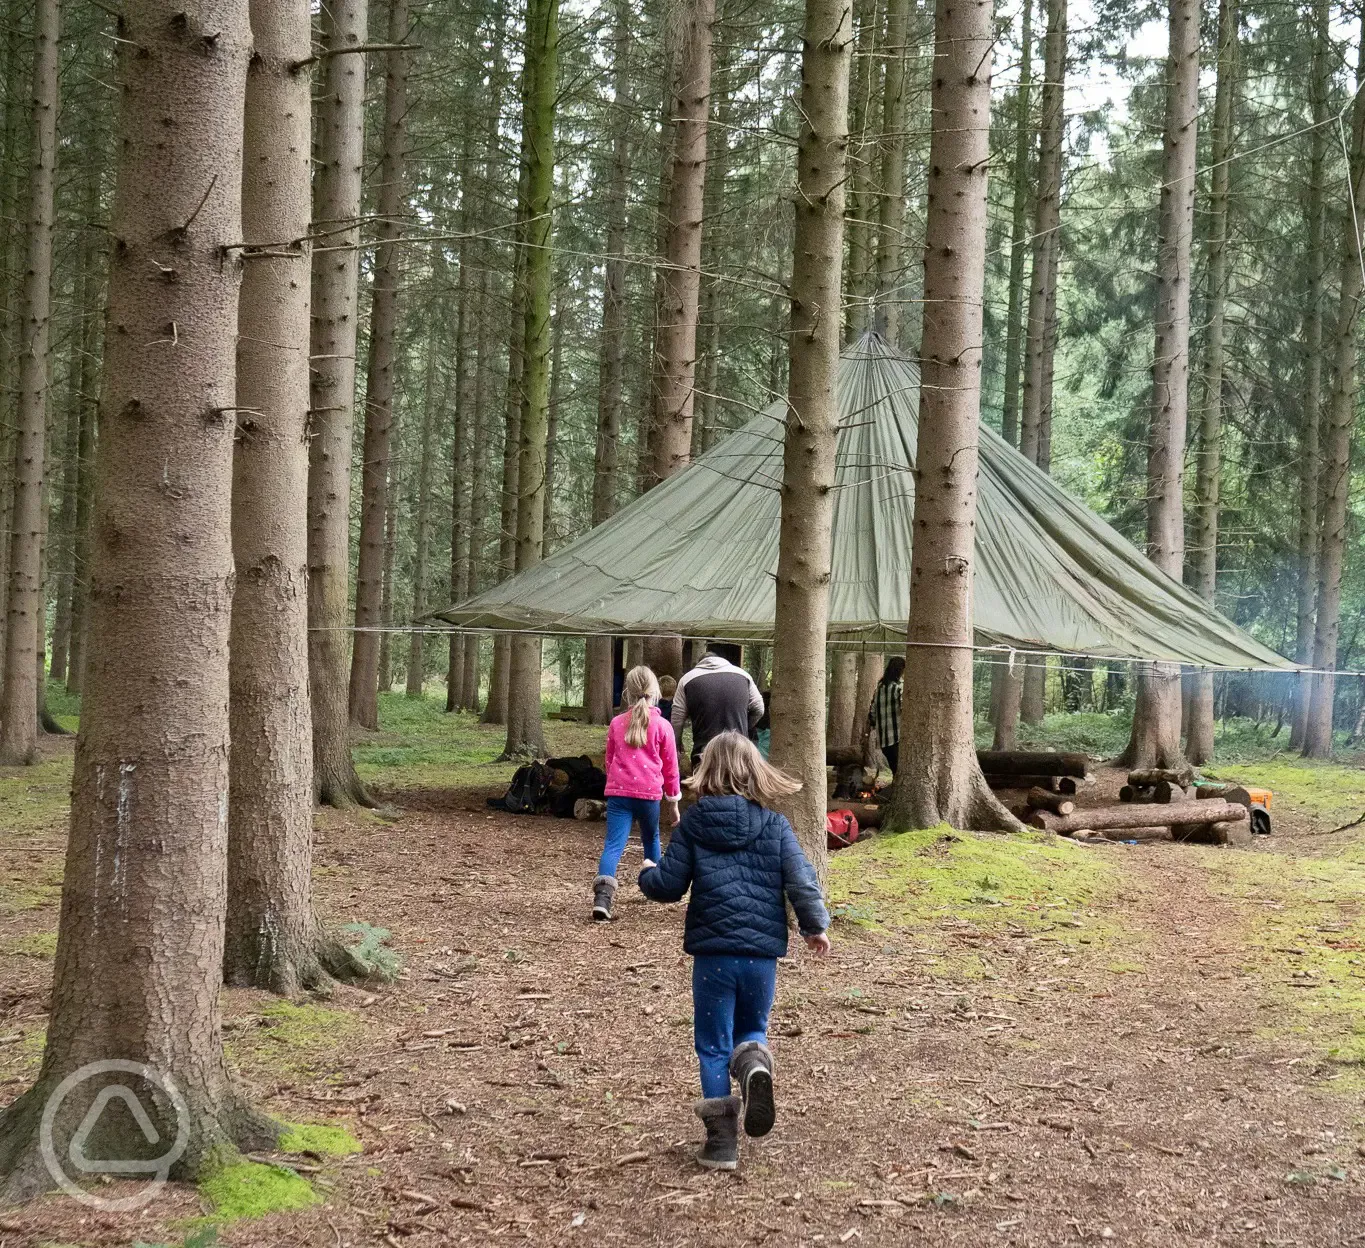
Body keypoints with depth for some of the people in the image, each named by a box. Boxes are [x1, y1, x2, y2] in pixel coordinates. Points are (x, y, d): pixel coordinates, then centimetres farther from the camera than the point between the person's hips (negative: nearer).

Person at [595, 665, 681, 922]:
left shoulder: (617, 723, 9)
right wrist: (673, 802, 16)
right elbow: (670, 767, 7)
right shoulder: (662, 726, 2)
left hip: (618, 792, 1)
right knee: (651, 840, 24)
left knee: (613, 845, -10)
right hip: (649, 794, -1)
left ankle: (602, 896, -30)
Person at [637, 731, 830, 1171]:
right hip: (762, 951, 1)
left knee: (713, 1044, 10)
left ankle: (722, 1137, 5)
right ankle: (753, 1061, -13)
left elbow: (669, 886, -2)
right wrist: (815, 925, 11)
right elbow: (801, 881, -5)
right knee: (751, 1028, 22)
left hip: (712, 950, -1)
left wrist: (647, 874, 20)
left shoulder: (693, 823, -2)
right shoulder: (774, 825, 0)